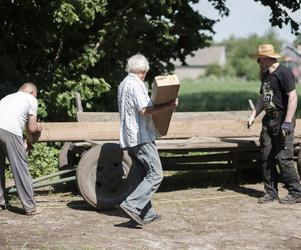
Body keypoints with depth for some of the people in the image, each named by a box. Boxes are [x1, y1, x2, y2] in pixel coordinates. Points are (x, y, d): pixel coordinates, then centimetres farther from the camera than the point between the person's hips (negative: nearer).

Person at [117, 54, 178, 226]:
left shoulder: (123, 84, 19)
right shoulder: (136, 84, -11)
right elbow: (144, 110, -20)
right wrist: (167, 107, -16)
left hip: (129, 139, 10)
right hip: (141, 136, -10)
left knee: (146, 175, 13)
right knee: (155, 175, -11)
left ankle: (147, 214, 12)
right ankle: (131, 205, -20)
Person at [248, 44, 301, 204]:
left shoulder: (284, 73, -11)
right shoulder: (266, 76, 17)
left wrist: (287, 122, -22)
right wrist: (253, 115, 14)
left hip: (282, 120, -9)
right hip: (269, 120, 9)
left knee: (283, 158, -9)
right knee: (267, 158, 7)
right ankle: (271, 192, 14)